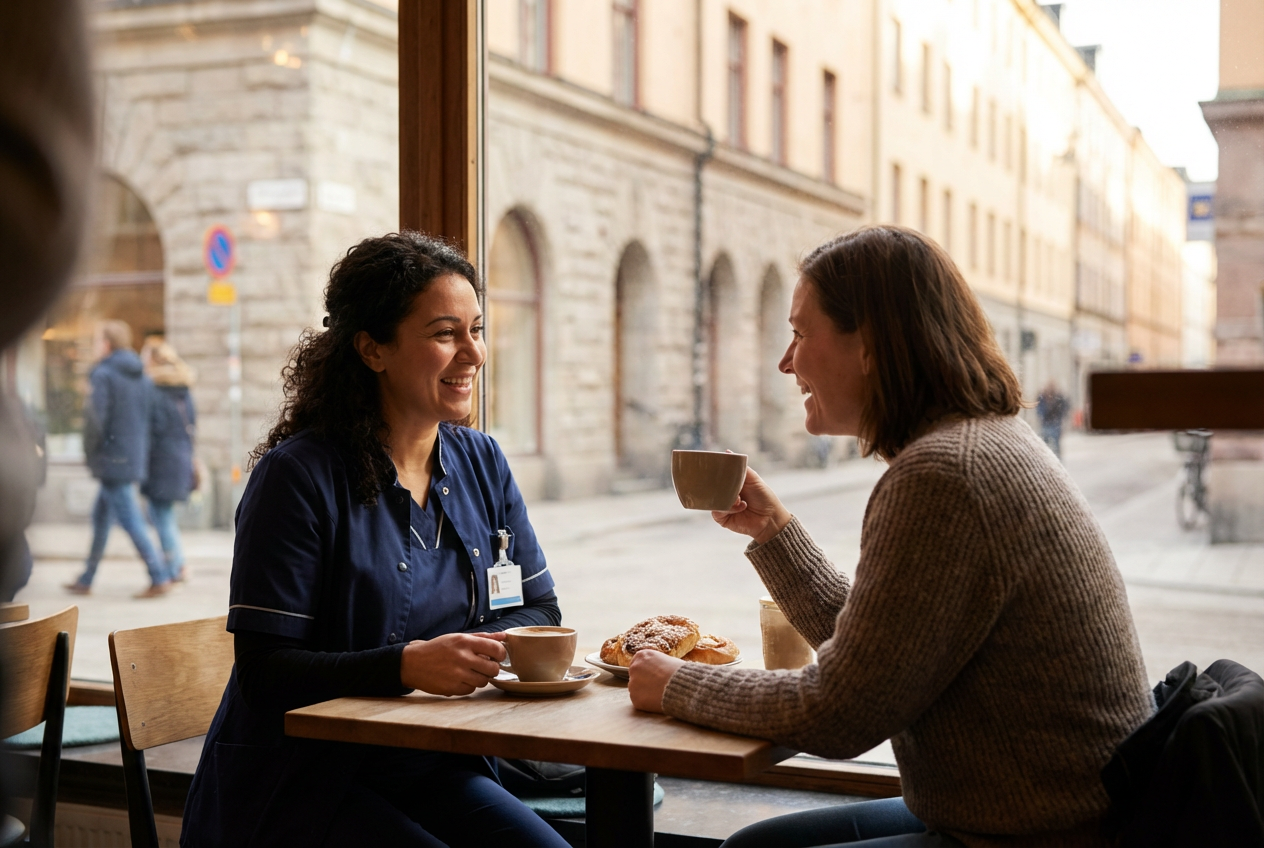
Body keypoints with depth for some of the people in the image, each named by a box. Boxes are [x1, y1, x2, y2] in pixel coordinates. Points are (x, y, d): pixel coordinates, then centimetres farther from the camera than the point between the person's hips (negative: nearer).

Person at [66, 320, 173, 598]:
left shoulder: (103, 374, -13)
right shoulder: (143, 377, 11)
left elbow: (95, 418, -18)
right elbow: (149, 417, 12)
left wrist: (91, 453, -4)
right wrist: (142, 454, 14)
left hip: (112, 460, -8)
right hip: (136, 458, 8)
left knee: (130, 520, -5)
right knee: (100, 516, 17)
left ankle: (160, 579, -8)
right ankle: (86, 579, 25)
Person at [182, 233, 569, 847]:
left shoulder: (481, 464, 7)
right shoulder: (298, 476, -13)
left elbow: (539, 610, 10)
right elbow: (263, 674, -16)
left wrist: (472, 650, -13)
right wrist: (407, 665, -31)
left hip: (434, 771, 6)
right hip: (299, 788, -5)